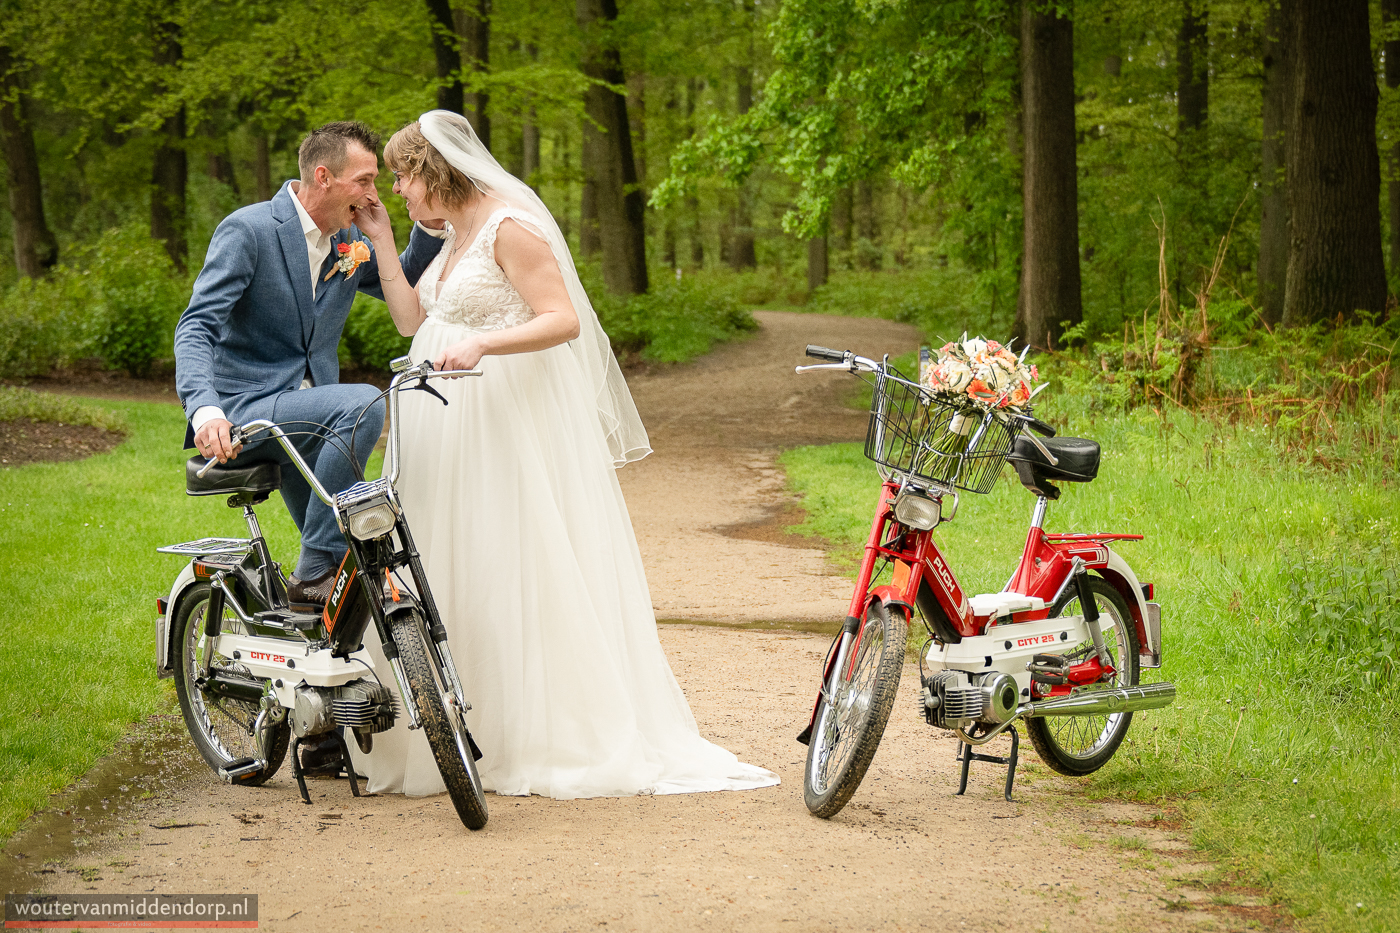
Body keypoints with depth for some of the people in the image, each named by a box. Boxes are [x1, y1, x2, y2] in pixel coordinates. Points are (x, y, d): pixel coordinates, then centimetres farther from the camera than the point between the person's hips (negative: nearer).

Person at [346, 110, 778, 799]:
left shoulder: (509, 226, -12)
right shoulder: (457, 234, 16)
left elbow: (565, 320, -19)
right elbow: (411, 320, 16)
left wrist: (481, 345, -29)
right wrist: (382, 242, 14)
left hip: (513, 420, -9)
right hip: (453, 425, 9)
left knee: (519, 574, -6)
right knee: (450, 577, 7)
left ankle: (556, 740, 2)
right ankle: (465, 735, 13)